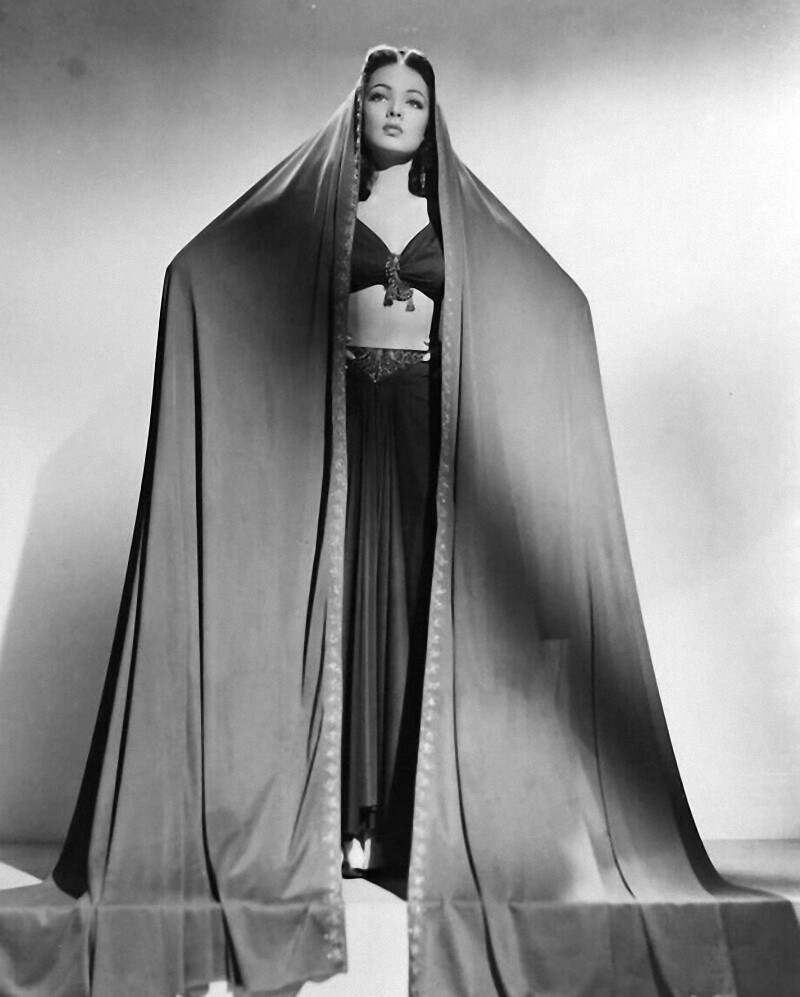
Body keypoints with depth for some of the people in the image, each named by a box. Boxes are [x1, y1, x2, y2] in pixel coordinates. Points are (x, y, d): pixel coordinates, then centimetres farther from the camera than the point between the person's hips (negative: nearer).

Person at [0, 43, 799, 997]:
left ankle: (413, 810, 5)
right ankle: (342, 814, 4)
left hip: (426, 416, 1)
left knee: (424, 594, -4)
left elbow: (555, 302, 21)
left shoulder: (455, 214, 16)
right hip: (341, 415, -1)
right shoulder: (318, 202, 11)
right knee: (344, 594, -4)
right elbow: (202, 271, 8)